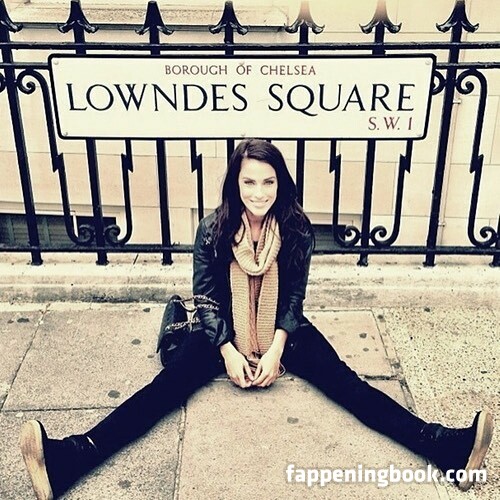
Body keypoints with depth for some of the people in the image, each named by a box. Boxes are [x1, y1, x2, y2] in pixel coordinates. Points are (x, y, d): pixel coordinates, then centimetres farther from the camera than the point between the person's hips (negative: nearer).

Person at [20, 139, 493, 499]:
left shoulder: (296, 228, -10)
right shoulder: (213, 229, -12)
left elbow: (294, 296, -5)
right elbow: (205, 297, -7)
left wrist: (276, 348, -17)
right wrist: (227, 351, -19)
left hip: (282, 328, 1)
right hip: (223, 330, 0)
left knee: (344, 381, -17)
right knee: (168, 384, -20)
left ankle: (446, 447, -28)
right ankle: (69, 458, -36)